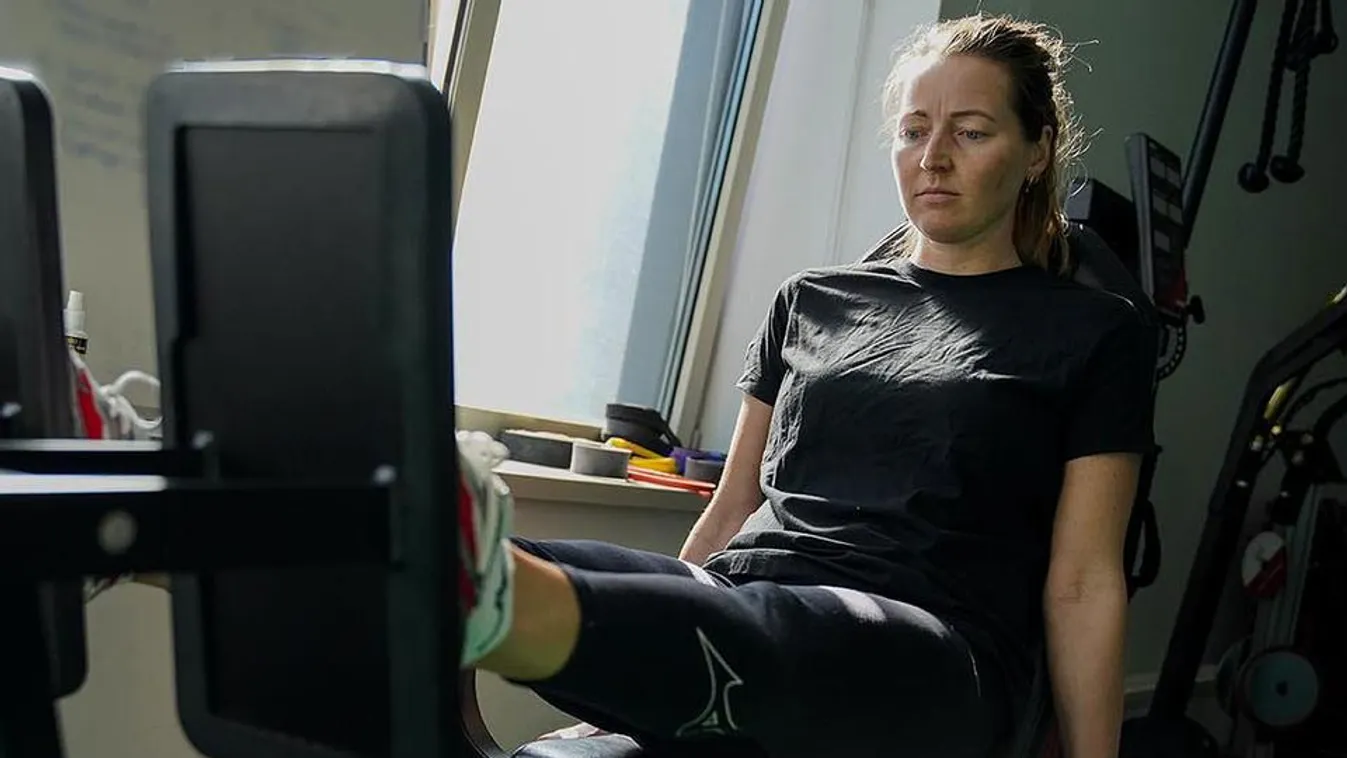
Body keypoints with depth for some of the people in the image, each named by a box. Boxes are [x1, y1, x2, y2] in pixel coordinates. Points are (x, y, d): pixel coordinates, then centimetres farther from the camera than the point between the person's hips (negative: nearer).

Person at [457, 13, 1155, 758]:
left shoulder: (1094, 334, 11)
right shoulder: (812, 300, 22)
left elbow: (1083, 584, 6)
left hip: (925, 664, -4)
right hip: (739, 605, 5)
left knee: (736, 638, -40)